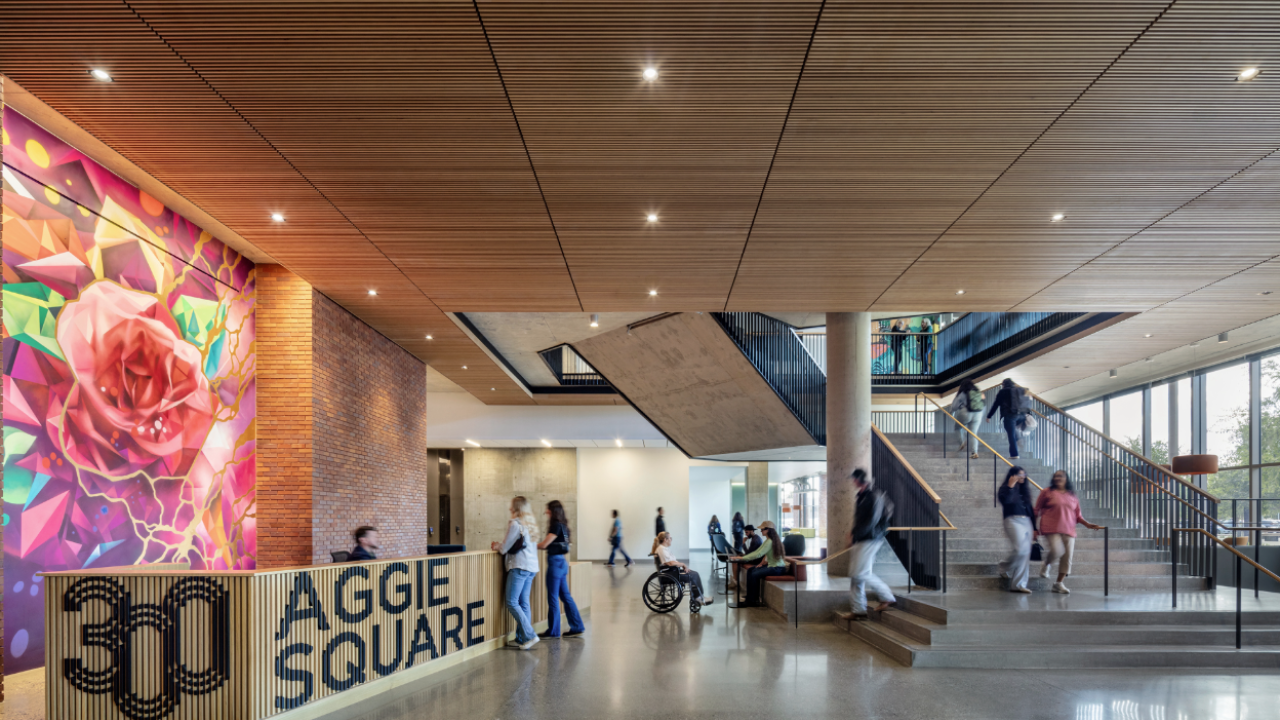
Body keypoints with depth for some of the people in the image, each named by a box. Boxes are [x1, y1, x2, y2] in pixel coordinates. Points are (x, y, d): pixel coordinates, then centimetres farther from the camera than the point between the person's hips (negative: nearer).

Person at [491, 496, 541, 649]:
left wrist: (497, 547, 16)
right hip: (532, 566, 9)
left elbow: (505, 547, -5)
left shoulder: (515, 524, -9)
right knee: (523, 603, 9)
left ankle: (530, 635, -11)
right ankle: (521, 638, 11)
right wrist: (501, 546, 26)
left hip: (519, 566, -9)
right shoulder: (530, 524, 17)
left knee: (512, 602, -6)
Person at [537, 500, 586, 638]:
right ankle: (577, 626, 17)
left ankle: (553, 631, 8)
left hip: (555, 562, -9)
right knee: (565, 596, 13)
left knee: (553, 598, 0)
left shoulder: (557, 526, -14)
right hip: (562, 562, 9)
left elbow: (544, 545, -16)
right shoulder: (562, 525, 11)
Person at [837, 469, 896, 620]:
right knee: (855, 575, 8)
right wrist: (853, 532, 8)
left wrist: (855, 534, -18)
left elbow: (872, 521, -20)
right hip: (859, 541, 9)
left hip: (870, 540, -9)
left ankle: (887, 597, 5)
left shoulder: (875, 497, -12)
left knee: (861, 573, -11)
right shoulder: (860, 498, 16)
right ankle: (858, 610, 13)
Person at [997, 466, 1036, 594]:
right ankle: (1005, 568, 9)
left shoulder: (1024, 490, 20)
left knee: (1025, 554, 1)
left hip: (1027, 522, 7)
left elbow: (1030, 509, 21)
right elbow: (1005, 500, -19)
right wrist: (1011, 486, -16)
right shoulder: (1005, 489, 3)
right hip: (1014, 521, -7)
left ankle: (1019, 584, 3)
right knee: (1019, 550, -20)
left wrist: (1034, 528, 16)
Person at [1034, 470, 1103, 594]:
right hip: (1051, 529, -4)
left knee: (1067, 556, 0)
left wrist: (1088, 524, 4)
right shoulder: (1048, 492, 4)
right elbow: (1037, 511, 5)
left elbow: (1077, 515, 19)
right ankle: (1046, 566, 11)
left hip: (1068, 531, 4)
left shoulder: (1073, 496, 14)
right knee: (1057, 550, -22)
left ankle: (1059, 583, 13)